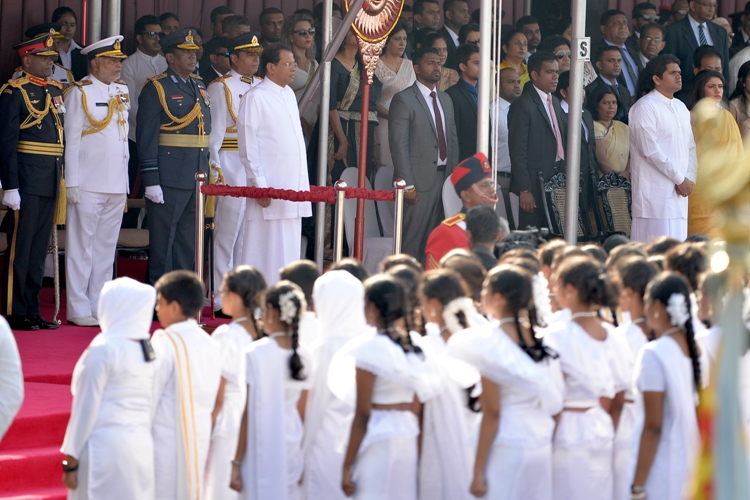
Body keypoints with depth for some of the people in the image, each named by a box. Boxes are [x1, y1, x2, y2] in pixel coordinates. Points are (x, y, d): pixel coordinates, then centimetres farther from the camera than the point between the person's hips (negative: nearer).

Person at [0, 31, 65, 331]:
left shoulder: (56, 91, 14)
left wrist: (63, 180, 13)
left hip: (50, 183, 7)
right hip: (26, 182, -7)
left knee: (39, 250, 11)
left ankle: (32, 311, 17)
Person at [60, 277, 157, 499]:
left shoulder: (104, 349, -10)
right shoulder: (150, 350, 7)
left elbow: (86, 408, -9)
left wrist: (70, 463, -5)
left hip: (105, 449, -6)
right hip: (142, 448, 6)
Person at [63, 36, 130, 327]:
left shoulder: (122, 92, 14)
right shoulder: (81, 93, -5)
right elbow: (71, 140, -7)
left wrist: (125, 180, 14)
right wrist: (72, 183, -11)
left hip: (117, 184, 6)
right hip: (89, 183, -6)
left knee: (106, 247, 9)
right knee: (81, 246, -3)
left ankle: (100, 306, 14)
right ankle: (79, 309, 0)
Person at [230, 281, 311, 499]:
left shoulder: (255, 354, -13)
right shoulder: (303, 358, 2)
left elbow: (247, 414, -11)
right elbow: (302, 413, 7)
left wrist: (236, 463, -6)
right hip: (291, 449, 5)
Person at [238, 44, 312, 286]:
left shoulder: (289, 94, 14)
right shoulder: (255, 98, -9)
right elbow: (248, 147, -11)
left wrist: (302, 185, 16)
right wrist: (259, 186, -16)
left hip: (293, 190, 7)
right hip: (269, 191, -7)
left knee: (288, 251, 8)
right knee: (266, 253, -6)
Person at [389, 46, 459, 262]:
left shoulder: (446, 100, 18)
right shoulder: (404, 100, -5)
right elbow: (399, 145, -11)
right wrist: (408, 185, -16)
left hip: (444, 178, 6)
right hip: (419, 180, -6)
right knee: (412, 240, -6)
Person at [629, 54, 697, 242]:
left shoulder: (681, 107, 18)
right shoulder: (645, 107, -8)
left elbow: (690, 146, 17)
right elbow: (651, 150, -15)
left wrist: (690, 178, -1)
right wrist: (679, 179, -12)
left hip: (679, 191, 8)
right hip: (655, 190, -8)